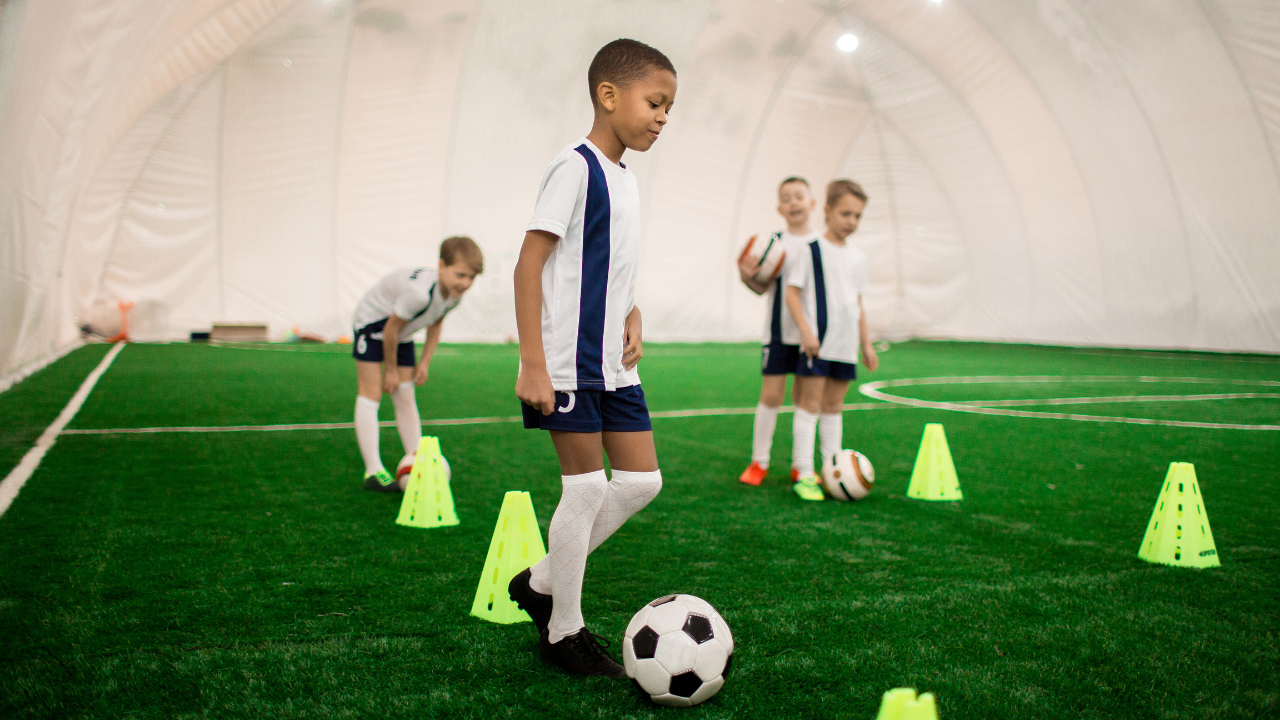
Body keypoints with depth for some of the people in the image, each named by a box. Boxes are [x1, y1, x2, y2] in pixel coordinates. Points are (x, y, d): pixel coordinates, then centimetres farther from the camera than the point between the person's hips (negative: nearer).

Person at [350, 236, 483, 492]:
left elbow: (436, 323, 4)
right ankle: (373, 471, -11)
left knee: (405, 397, 7)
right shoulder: (419, 292, -40)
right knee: (371, 395, -9)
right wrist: (391, 369, -13)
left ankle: (416, 461, 10)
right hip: (373, 324, -7)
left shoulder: (454, 294, -16)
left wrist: (425, 362, 2)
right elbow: (391, 328, -27)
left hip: (402, 334, 7)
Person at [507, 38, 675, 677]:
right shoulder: (576, 167, -11)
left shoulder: (623, 178, 15)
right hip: (568, 363, -9)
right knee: (585, 488, -2)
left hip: (613, 366, 9)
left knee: (642, 481, 9)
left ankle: (542, 582, 22)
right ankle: (563, 632, 15)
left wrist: (631, 319, 7)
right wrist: (533, 364, -21)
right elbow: (529, 263, -16)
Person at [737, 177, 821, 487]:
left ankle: (801, 464, 17)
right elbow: (763, 287, -3)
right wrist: (747, 277, -23)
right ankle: (759, 461, 10)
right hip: (779, 331, -2)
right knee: (771, 393, -3)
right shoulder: (773, 242, 0)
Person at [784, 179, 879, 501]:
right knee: (811, 403, -6)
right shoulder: (811, 249, -6)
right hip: (817, 341, -6)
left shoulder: (857, 257, 13)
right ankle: (805, 475, -4)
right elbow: (792, 292, -9)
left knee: (833, 405, 12)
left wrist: (866, 344, 18)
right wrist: (806, 330, -19)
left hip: (846, 344, 6)